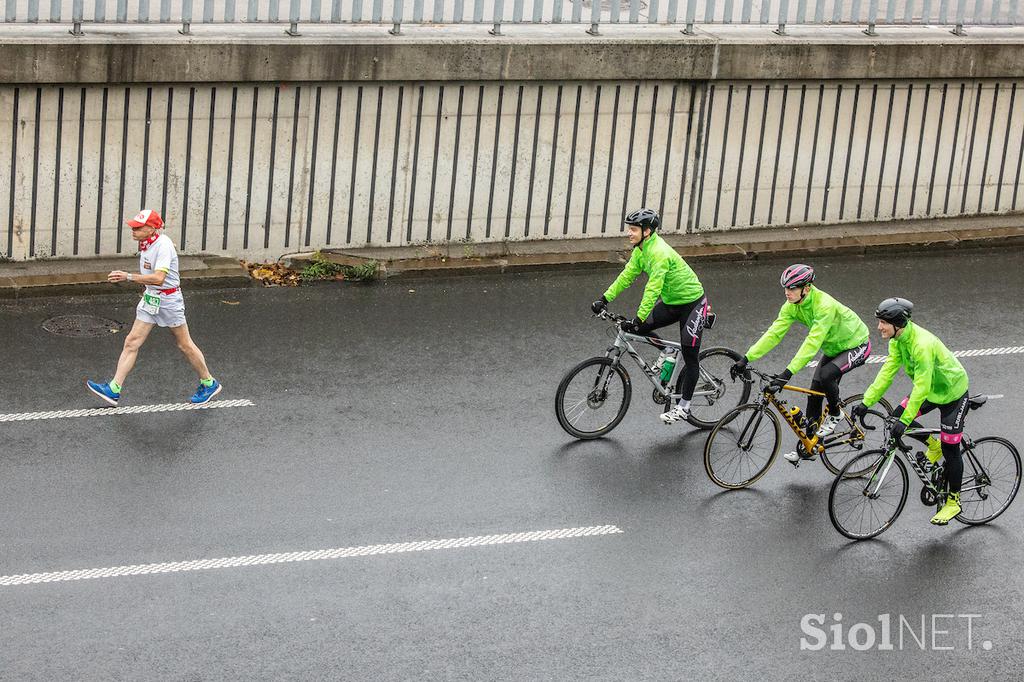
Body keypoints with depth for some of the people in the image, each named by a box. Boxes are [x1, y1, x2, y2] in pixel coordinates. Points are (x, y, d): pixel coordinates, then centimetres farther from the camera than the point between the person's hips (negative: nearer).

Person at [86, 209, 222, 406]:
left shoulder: (163, 245, -23)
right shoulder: (145, 244, 2)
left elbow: (159, 278, -34)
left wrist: (129, 277, -37)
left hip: (168, 299, -8)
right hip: (150, 299, 8)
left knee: (184, 345, 6)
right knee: (131, 342, 0)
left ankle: (209, 384, 24)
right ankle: (114, 389, -1)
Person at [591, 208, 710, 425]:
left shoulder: (660, 253, -30)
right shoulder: (641, 250, -1)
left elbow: (653, 290, -35)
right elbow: (627, 276, 5)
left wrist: (638, 319, -38)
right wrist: (605, 299, -2)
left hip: (692, 303, -9)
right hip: (671, 302, 9)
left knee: (689, 355, -6)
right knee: (640, 328, -4)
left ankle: (684, 407, 1)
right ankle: (665, 353, 19)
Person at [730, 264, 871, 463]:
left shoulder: (824, 305, -35)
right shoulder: (792, 305, -12)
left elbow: (812, 342, -42)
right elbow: (774, 333, -15)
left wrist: (788, 372, -48)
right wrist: (746, 359, -25)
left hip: (856, 346, -8)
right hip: (834, 348, 8)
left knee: (825, 376, -30)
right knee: (814, 393, 3)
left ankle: (835, 414, -2)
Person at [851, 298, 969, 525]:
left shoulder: (922, 345, -37)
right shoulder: (898, 338, -11)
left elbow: (921, 387, -35)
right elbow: (887, 371, -7)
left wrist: (905, 421, -35)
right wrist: (866, 402, -11)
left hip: (952, 394, -8)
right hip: (932, 390, 8)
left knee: (950, 449, -2)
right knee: (897, 416, -2)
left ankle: (953, 501, 14)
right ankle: (933, 446, 21)